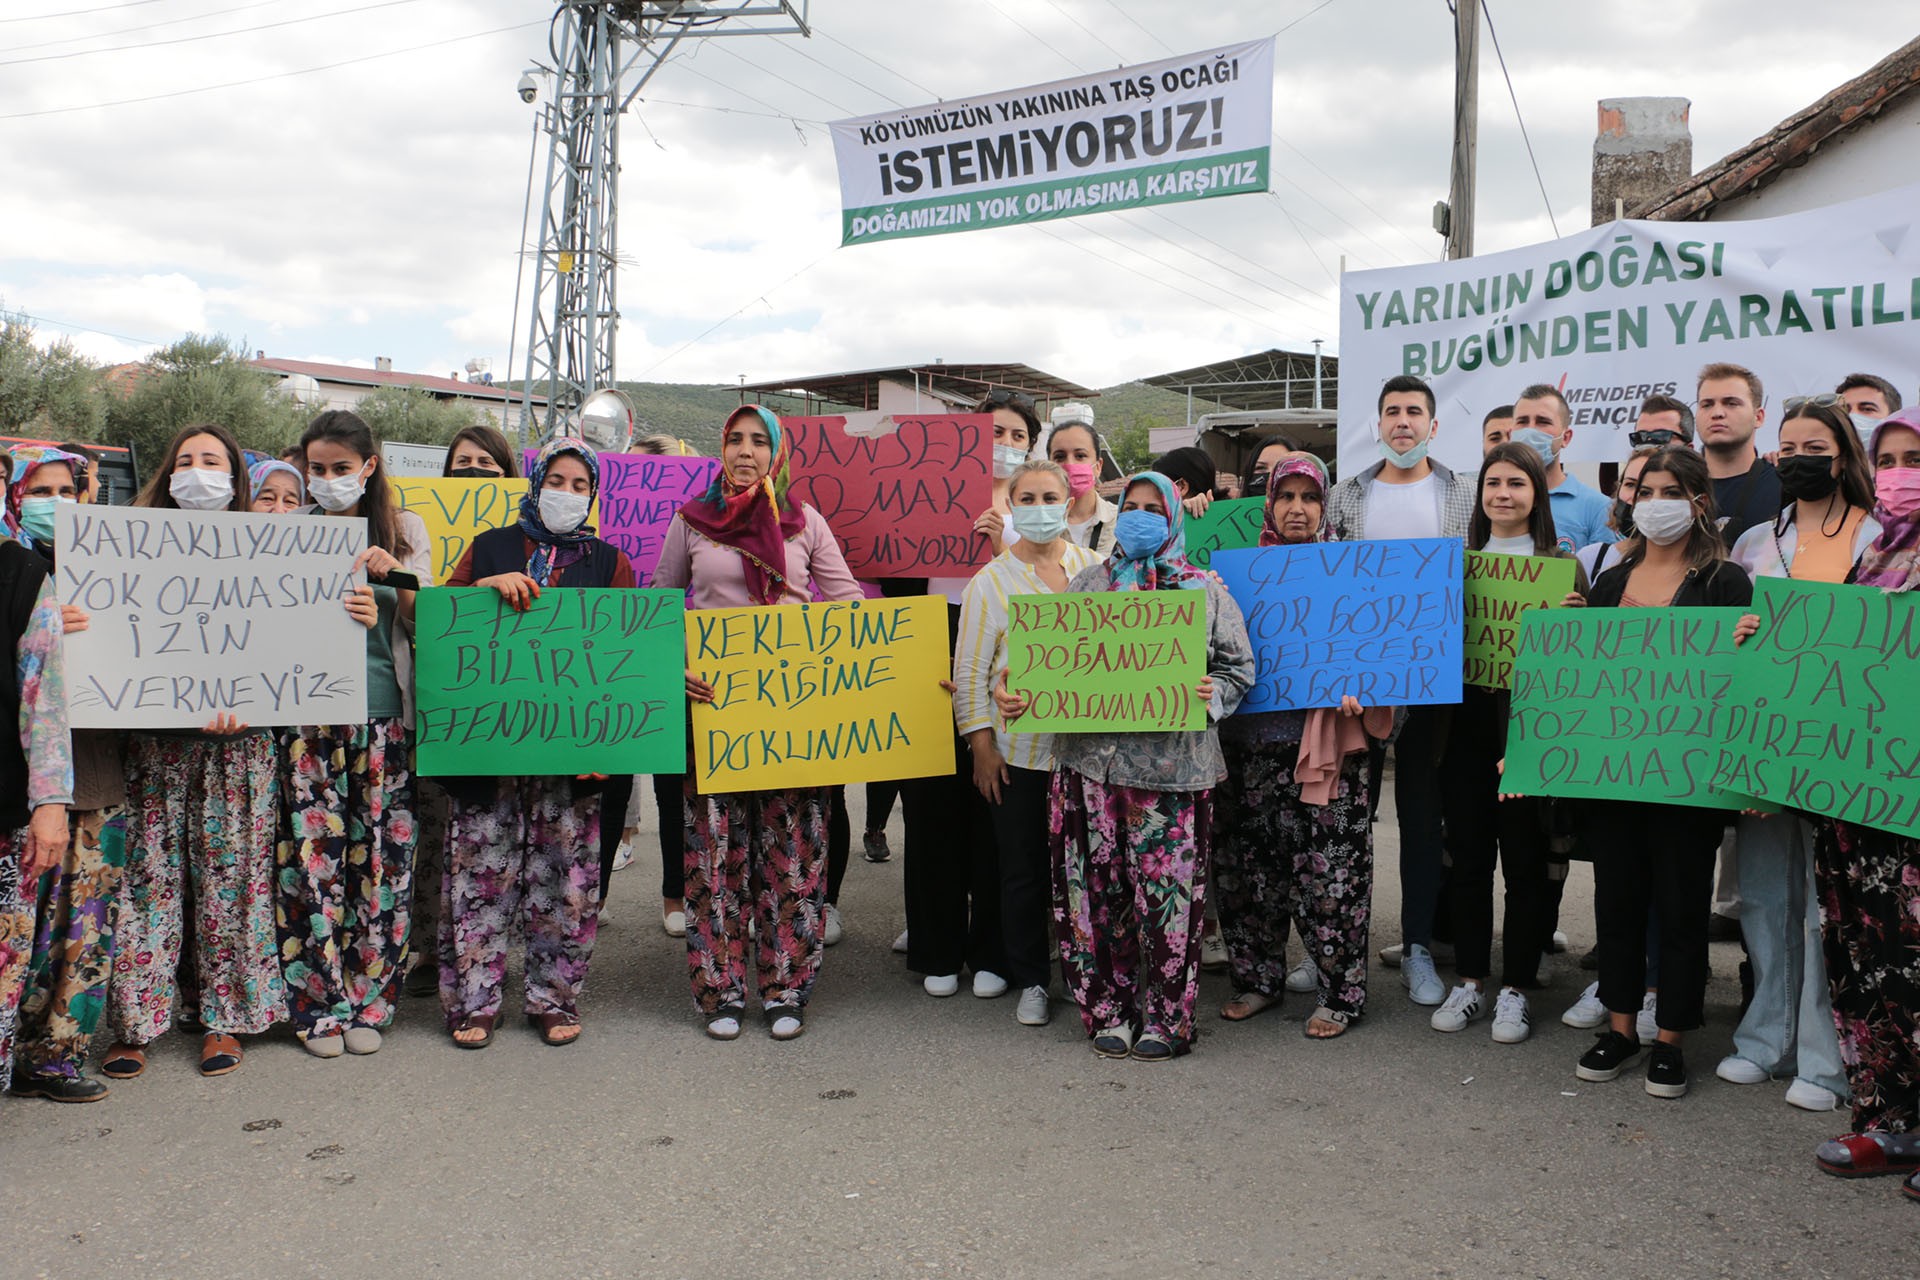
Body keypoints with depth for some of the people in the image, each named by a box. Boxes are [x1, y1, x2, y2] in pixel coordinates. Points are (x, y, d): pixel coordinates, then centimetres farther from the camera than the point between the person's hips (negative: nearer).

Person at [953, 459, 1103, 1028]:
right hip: (1017, 748, -1)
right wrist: (982, 744, -4)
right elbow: (969, 670, 1)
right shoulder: (990, 581, 2)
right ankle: (1031, 981, 19)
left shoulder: (1097, 569, 7)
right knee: (1023, 868, 5)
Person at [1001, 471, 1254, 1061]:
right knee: (1098, 890, 3)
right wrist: (1013, 694, -6)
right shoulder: (1086, 585, 15)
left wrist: (1211, 695, -12)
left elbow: (1239, 666, 9)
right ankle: (1110, 1011, 18)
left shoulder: (1205, 590, 10)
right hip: (1091, 757, 2)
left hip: (1172, 764, -2)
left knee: (1168, 891, -2)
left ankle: (1165, 1017, 12)